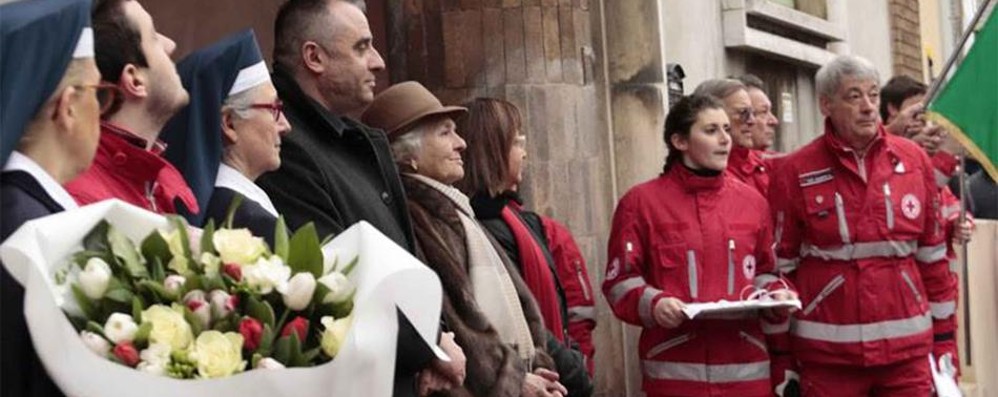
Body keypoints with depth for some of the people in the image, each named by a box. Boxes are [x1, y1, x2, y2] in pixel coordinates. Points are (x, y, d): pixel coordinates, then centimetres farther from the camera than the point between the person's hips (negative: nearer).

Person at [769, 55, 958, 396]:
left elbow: (932, 253, 9)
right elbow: (780, 265, 1)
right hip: (828, 349, -2)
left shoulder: (913, 160, 4)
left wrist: (943, 339, 9)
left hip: (908, 344, 2)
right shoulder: (795, 172, -3)